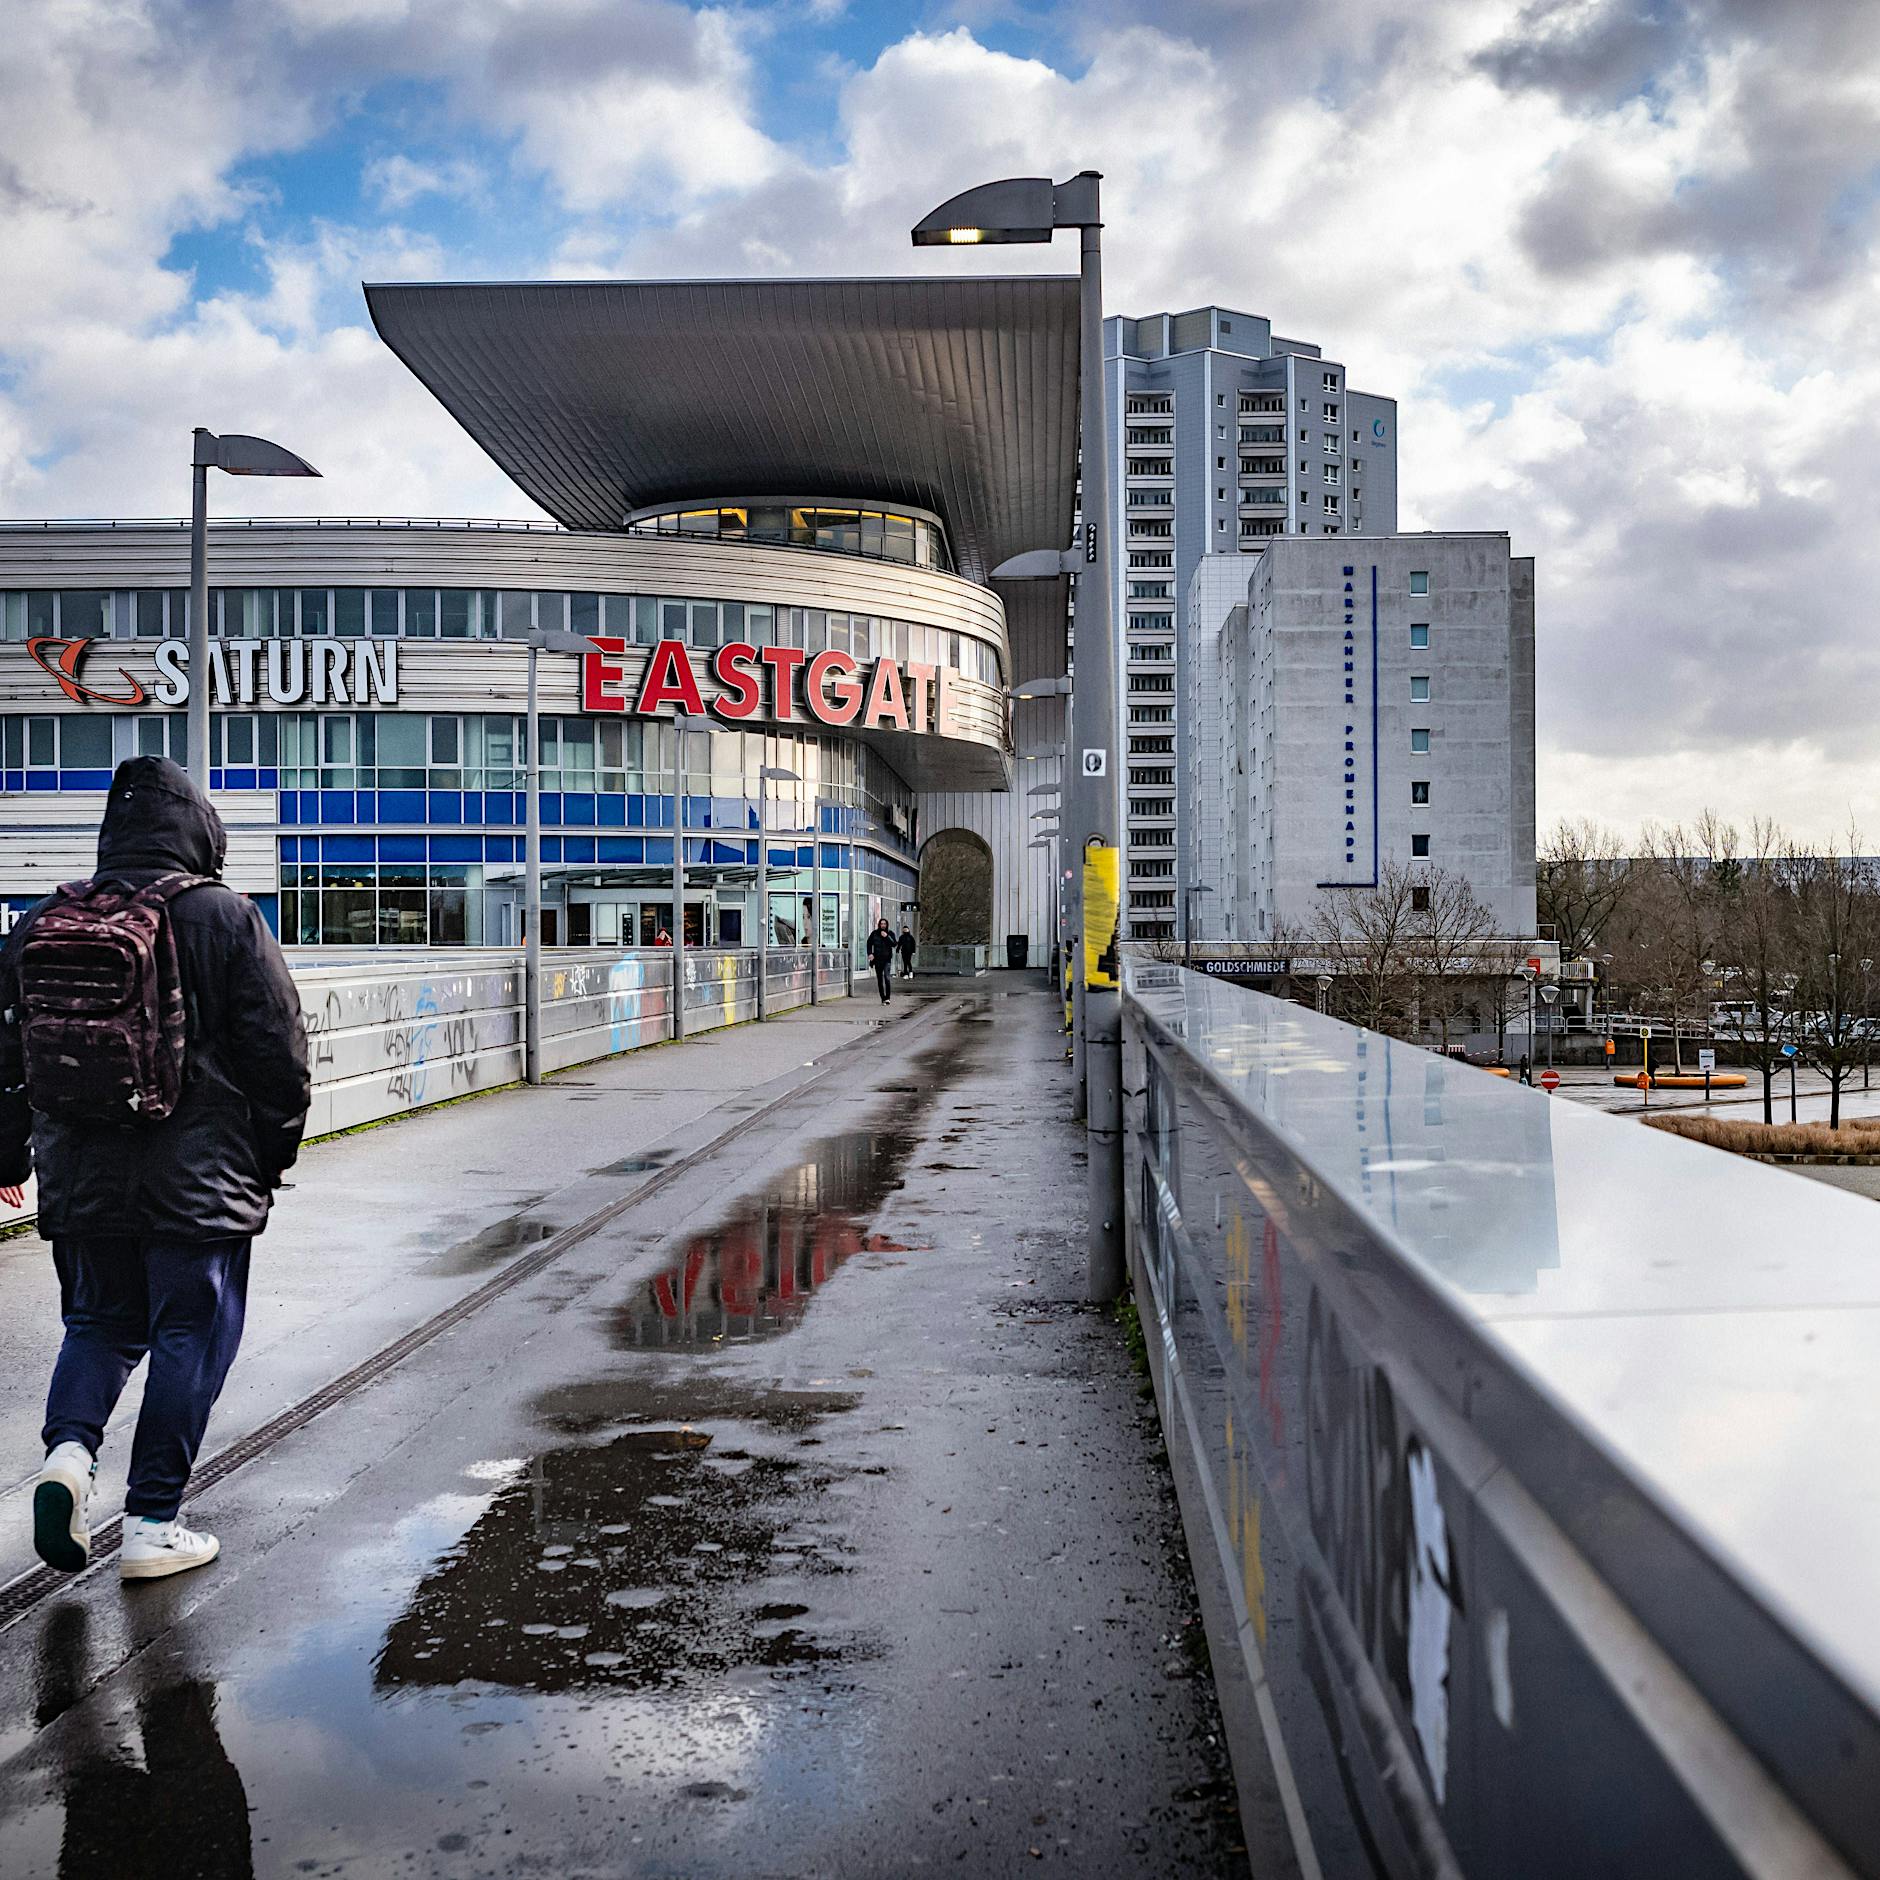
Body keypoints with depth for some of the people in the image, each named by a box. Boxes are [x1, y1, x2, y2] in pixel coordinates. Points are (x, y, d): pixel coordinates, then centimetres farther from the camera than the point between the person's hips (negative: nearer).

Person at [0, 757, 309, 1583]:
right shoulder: (225, 919, -8)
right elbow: (279, 1051, -7)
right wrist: (273, 1155, 6)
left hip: (80, 1181, 4)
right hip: (197, 1187, -4)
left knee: (98, 1323, 21)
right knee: (189, 1339, 7)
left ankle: (68, 1447, -2)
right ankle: (151, 1524, 10)